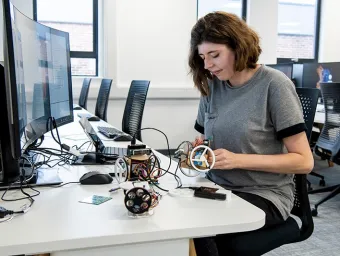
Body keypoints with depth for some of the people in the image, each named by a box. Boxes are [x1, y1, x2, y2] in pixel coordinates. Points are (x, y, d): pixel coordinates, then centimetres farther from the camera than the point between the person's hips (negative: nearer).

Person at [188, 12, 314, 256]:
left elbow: (304, 161, -11)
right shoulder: (212, 86, 5)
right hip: (218, 189, 5)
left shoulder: (274, 85, -11)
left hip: (264, 195, -4)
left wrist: (239, 160, -21)